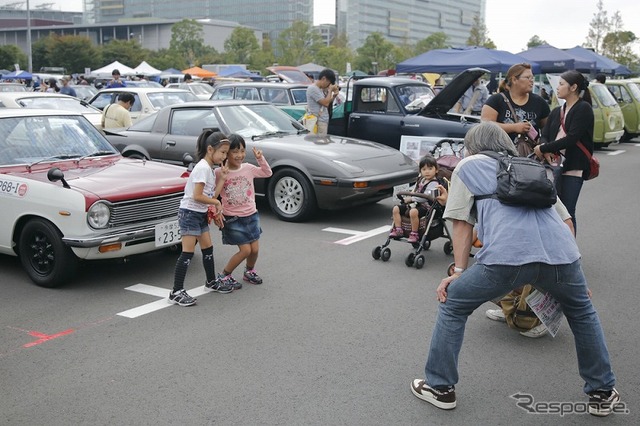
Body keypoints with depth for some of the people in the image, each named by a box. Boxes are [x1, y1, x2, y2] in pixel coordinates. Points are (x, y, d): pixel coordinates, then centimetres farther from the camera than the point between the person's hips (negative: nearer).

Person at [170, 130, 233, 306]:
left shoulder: (209, 168, 10)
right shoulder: (202, 168, -19)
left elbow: (211, 195, 9)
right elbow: (197, 196, -23)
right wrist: (216, 202, -12)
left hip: (201, 214, 9)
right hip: (189, 213, -9)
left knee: (208, 248, 17)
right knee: (188, 253, -10)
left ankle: (211, 282, 33)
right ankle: (176, 292, -8)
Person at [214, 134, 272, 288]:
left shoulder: (248, 168, -1)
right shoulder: (219, 172, -12)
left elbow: (267, 173, 12)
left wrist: (260, 158, -3)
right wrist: (221, 179, -26)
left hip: (251, 216, 4)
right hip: (233, 219, -4)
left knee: (255, 249, 5)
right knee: (245, 250, -8)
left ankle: (249, 271, 35)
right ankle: (224, 276, 11)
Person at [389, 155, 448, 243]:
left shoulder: (433, 183, -11)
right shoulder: (420, 179, 17)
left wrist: (411, 199, -17)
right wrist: (408, 197, 10)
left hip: (424, 205, -9)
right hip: (414, 203, 9)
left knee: (413, 212, -39)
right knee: (396, 209, -4)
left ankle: (414, 233, -27)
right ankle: (398, 230, -6)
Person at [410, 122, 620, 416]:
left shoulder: (467, 166, 23)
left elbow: (463, 224, 15)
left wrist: (459, 272, 17)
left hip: (507, 254, -4)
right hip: (561, 251, 5)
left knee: (452, 306, 18)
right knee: (583, 314, 33)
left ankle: (440, 388, 22)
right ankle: (603, 393, 37)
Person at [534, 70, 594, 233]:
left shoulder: (583, 109, -3)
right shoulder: (557, 112, 18)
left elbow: (572, 138, -14)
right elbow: (545, 136, 9)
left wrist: (543, 149, -12)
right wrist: (546, 151, -14)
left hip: (573, 168, -6)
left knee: (567, 213, -5)